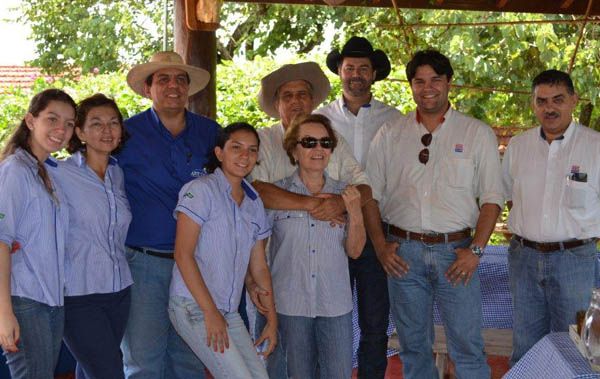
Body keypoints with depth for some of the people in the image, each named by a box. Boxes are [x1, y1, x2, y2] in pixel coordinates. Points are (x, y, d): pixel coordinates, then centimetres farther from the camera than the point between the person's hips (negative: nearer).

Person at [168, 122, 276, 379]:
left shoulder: (254, 203, 12)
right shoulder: (201, 190, -8)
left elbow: (259, 266, 16)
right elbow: (183, 254, -14)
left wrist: (272, 318, 11)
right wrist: (210, 312, -17)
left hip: (229, 312, 7)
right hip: (193, 307, -7)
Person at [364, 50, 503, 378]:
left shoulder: (478, 134, 4)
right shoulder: (389, 135, 8)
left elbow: (492, 198, 1)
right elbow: (371, 193, 9)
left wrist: (476, 249, -9)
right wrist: (380, 245, -1)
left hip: (455, 250, -2)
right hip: (403, 252, 2)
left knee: (467, 346, -2)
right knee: (413, 345, 13)